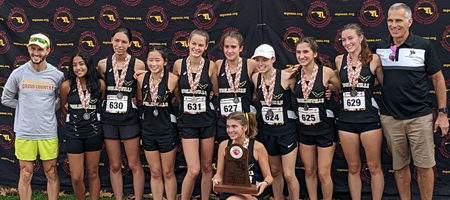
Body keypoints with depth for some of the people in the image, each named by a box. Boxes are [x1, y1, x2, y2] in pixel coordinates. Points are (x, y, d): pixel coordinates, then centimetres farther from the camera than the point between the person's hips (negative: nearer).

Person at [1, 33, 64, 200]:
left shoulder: (57, 75, -2)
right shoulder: (18, 74, -3)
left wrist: (51, 108, 1)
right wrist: (25, 107, 4)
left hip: (48, 133, 0)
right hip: (24, 132, 0)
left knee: (51, 173, 10)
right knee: (25, 175, 8)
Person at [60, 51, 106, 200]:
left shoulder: (100, 84, -6)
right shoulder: (67, 85, -8)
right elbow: (63, 108, 8)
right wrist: (75, 120, 8)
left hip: (94, 133, 1)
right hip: (73, 134, 0)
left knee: (92, 173, 13)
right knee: (76, 178, 1)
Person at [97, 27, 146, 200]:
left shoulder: (138, 65, -6)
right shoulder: (103, 64, 1)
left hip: (130, 119, -2)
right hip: (109, 119, 3)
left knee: (134, 165, 5)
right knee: (114, 166, 11)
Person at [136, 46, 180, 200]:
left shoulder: (173, 79, -14)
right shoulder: (141, 78, -3)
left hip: (167, 129, -3)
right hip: (148, 129, 3)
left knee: (168, 173, 9)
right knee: (155, 173, 13)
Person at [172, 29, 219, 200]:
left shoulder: (210, 65, -4)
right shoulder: (179, 64, -2)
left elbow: (217, 92, 4)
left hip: (207, 120, 1)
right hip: (187, 122, -1)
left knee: (207, 167, 11)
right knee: (193, 170, -7)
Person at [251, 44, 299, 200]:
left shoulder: (286, 77, -16)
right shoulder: (255, 78, 0)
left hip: (287, 130, -5)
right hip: (268, 131, 5)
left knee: (289, 174, -3)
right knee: (275, 171, 17)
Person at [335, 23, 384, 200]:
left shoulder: (374, 59, -4)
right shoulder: (339, 60, 5)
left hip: (369, 119, -3)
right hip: (346, 120, 3)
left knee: (374, 167, 6)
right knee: (353, 168, 12)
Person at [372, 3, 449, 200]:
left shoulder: (424, 46, -4)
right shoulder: (379, 47, 4)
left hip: (419, 117, -2)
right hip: (390, 118, 2)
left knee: (424, 166, 4)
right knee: (399, 166, 12)